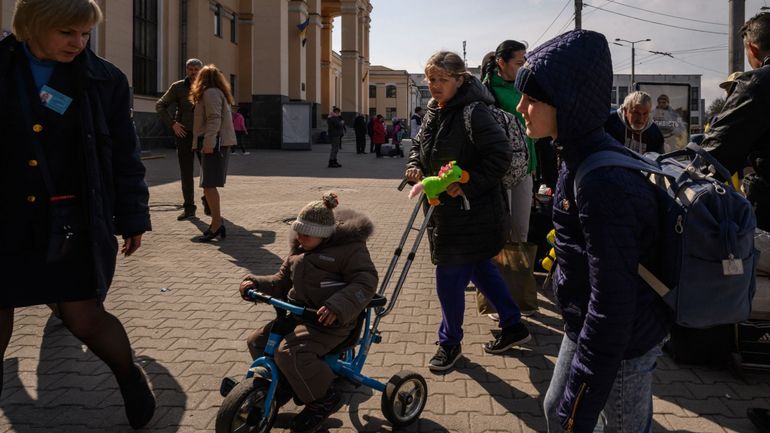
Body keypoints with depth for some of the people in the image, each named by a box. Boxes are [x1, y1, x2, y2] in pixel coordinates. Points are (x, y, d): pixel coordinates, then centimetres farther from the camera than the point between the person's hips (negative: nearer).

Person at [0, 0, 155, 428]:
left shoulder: (104, 79, -1)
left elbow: (125, 156, 2)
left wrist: (133, 217, 2)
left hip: (75, 223, -1)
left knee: (85, 318, 3)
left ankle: (132, 378, 30)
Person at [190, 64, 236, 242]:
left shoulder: (210, 93, -8)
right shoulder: (218, 93, 23)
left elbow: (214, 119, -19)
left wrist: (208, 142, -25)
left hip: (214, 143, -10)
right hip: (218, 143, 10)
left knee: (209, 185, -13)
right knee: (209, 185, 11)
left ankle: (216, 224, -15)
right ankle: (217, 223, 14)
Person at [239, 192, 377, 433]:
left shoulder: (348, 248, -10)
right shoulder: (300, 249, 15)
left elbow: (366, 282, -19)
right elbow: (282, 280, 21)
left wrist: (338, 306, -35)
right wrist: (256, 284, 3)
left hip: (328, 320, -9)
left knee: (290, 353, -29)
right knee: (257, 342, 3)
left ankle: (323, 399, -5)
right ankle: (280, 387, 26)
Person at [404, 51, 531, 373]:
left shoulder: (474, 112, -18)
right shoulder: (433, 111, 9)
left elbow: (501, 154, -24)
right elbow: (420, 145, 21)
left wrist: (467, 185, -25)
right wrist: (414, 165, 0)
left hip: (470, 211, -9)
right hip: (444, 208, 9)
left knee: (450, 278, 0)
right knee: (478, 268, 19)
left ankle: (450, 343, 22)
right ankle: (513, 326, 36)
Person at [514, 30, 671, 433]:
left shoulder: (603, 183, -30)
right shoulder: (581, 156, 1)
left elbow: (612, 302, -29)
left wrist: (582, 400, -23)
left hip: (620, 341, -9)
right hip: (586, 326, 9)